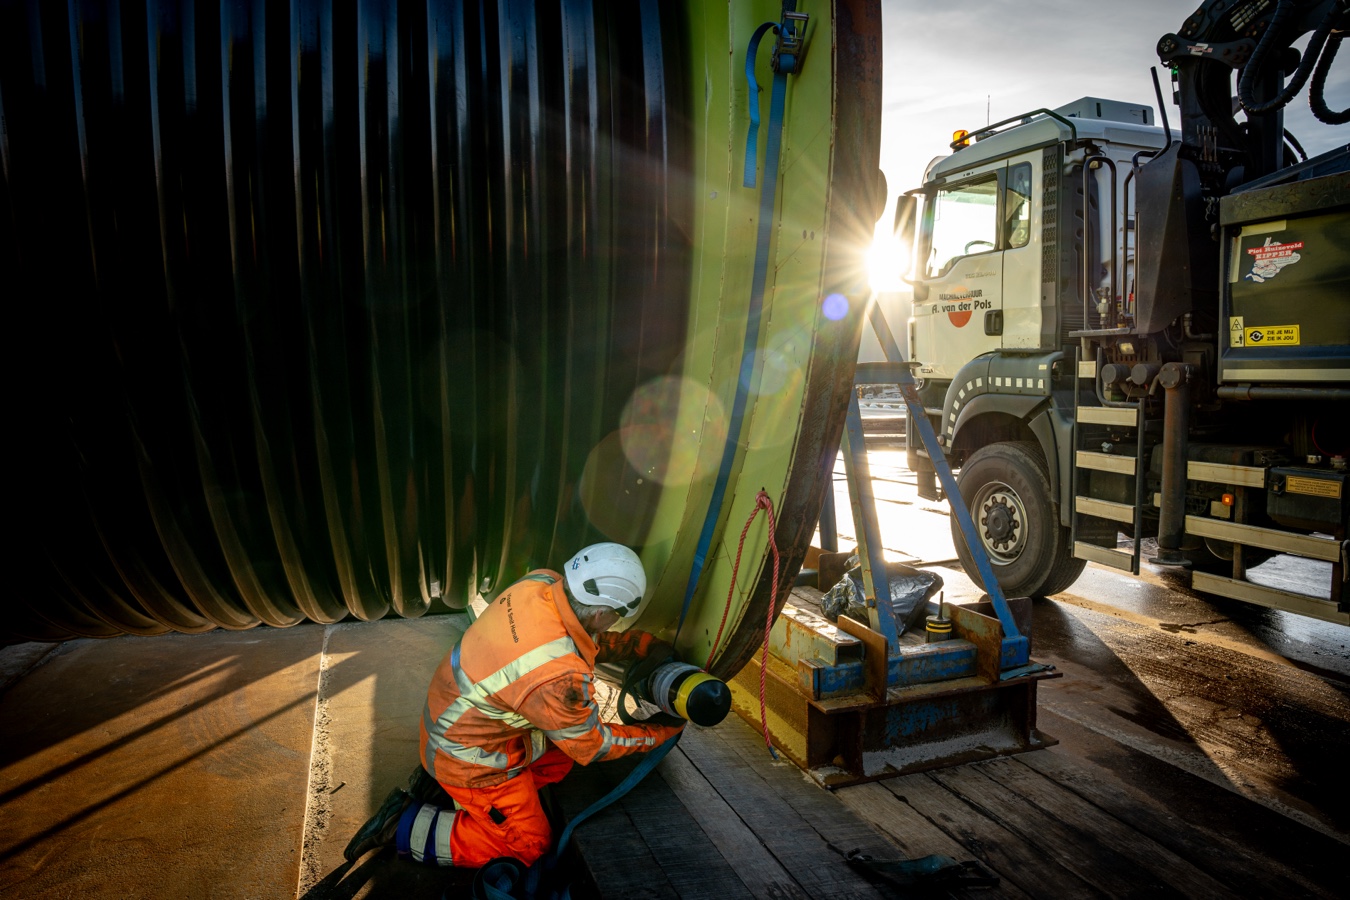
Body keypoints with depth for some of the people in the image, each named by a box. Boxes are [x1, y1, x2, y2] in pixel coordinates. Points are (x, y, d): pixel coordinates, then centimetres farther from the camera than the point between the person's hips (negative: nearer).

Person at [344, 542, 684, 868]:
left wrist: (644, 643, 0)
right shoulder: (560, 680, -37)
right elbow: (592, 747, -16)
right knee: (528, 845, 10)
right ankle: (404, 826, 8)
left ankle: (442, 781, 17)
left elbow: (586, 641, 3)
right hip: (467, 754, -8)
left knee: (559, 754, 18)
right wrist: (659, 734, -5)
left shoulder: (542, 581, -18)